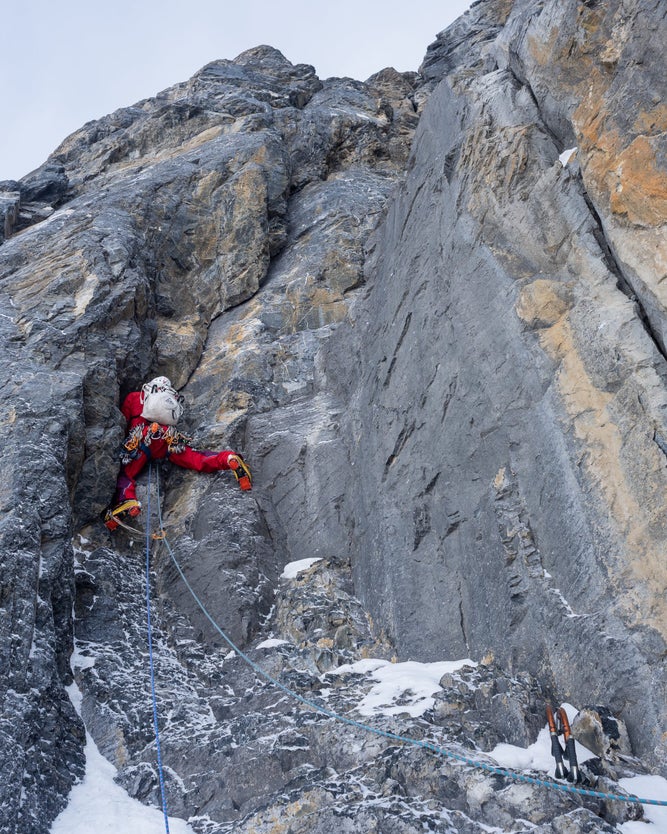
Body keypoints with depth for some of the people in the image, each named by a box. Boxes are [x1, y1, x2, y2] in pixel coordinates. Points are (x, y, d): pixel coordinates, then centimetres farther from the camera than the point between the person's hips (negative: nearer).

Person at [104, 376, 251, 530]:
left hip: (143, 438, -3)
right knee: (199, 460, -4)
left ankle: (127, 500, -33)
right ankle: (228, 458, -30)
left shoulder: (133, 397, 25)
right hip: (169, 438, 3)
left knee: (124, 473, -2)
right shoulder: (170, 401, 32)